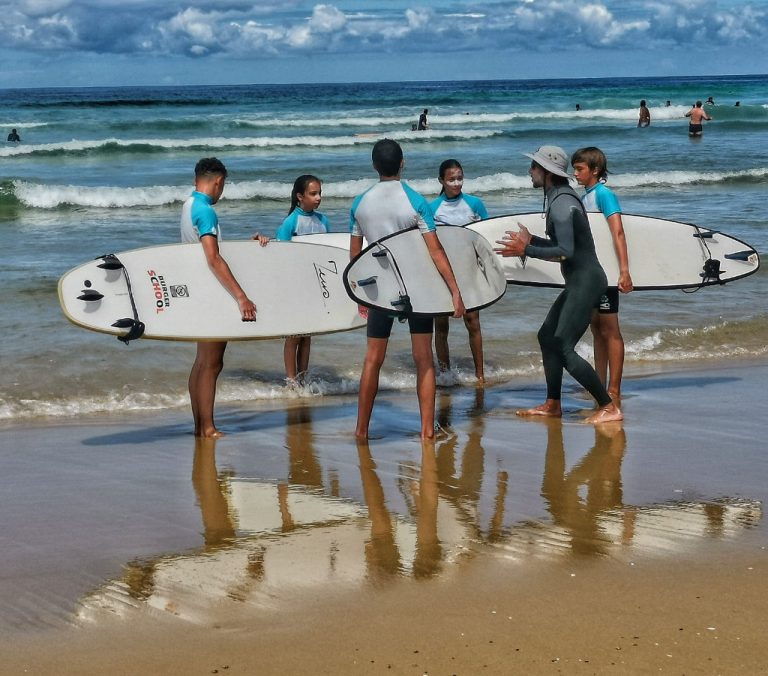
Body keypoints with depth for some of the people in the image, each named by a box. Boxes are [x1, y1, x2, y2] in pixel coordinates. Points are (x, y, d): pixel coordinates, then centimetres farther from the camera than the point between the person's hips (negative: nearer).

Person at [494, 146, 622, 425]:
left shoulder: (561, 203, -18)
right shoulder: (558, 198, 13)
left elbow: (565, 252, -25)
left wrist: (526, 250, -20)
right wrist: (531, 240, 14)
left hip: (586, 282, -11)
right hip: (578, 282, 11)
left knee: (564, 349, -11)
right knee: (547, 336, 16)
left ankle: (609, 407, -7)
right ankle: (552, 405, 24)